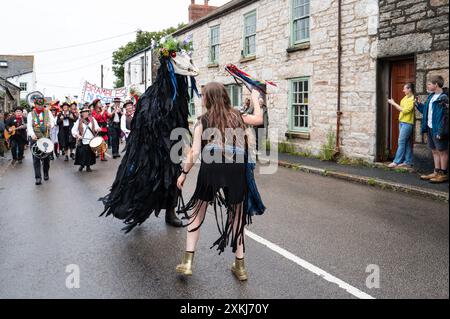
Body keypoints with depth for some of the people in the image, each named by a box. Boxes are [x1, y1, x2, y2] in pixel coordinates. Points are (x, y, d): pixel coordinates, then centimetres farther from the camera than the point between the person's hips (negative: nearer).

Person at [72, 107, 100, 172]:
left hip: (91, 141, 1)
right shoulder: (79, 121, 4)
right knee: (81, 154, -2)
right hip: (82, 141, -1)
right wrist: (77, 135, -15)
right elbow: (73, 130, 2)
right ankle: (81, 165, 20)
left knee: (90, 154, 2)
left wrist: (97, 129, -17)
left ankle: (88, 166, 17)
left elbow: (96, 127, 7)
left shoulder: (92, 119, 7)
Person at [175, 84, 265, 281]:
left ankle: (188, 262, 16)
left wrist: (184, 173, 7)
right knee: (237, 216, 17)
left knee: (197, 213, 17)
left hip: (210, 172, -2)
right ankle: (240, 265, 23)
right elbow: (259, 119, 28)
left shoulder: (202, 121, 0)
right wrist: (255, 99, 42)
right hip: (236, 173, 2)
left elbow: (194, 152, -5)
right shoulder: (237, 117, 9)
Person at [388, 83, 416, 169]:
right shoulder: (405, 98, 13)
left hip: (407, 123, -9)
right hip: (402, 122, 9)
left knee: (401, 142, -9)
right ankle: (408, 162, 13)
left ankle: (396, 162, -7)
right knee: (407, 143, 10)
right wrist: (393, 103, 7)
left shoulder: (412, 99, -14)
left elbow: (405, 110, -19)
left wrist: (394, 104, -15)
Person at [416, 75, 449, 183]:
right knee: (435, 151, 15)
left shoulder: (444, 98, -16)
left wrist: (441, 132, -24)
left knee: (442, 151, 1)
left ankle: (444, 174, 10)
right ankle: (437, 172, 24)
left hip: (438, 130, -9)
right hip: (430, 128, 9)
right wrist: (418, 104, 12)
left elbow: (444, 117, -21)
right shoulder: (431, 96, 12)